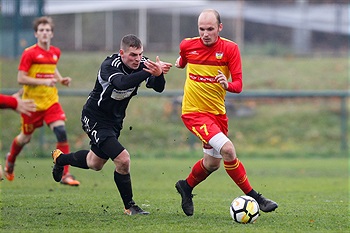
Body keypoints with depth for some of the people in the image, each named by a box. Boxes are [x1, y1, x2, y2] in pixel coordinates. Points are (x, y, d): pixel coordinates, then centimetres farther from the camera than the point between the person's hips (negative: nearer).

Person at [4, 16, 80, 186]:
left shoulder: (55, 52, 5)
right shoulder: (29, 53, -12)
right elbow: (20, 78, -16)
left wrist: (60, 79, 6)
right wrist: (43, 81, -24)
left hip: (51, 101, 4)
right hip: (32, 102, -3)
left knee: (61, 133, -16)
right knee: (25, 137, 13)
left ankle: (65, 175, -14)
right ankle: (10, 161, 46)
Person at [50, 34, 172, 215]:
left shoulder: (142, 64, -13)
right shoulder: (109, 66, -30)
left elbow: (158, 88, -24)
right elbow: (122, 83, -50)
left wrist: (158, 74, -46)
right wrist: (149, 72, -60)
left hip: (115, 119, 8)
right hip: (95, 119, -8)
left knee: (95, 163, 25)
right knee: (122, 159, -21)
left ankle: (60, 158, 53)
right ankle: (129, 207, -4)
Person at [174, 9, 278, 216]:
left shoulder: (230, 48, -9)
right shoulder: (187, 46, -8)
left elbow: (238, 84, -14)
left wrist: (227, 85, -31)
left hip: (218, 112, 4)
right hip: (194, 112, -4)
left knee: (212, 163, 17)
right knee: (227, 149, -22)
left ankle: (186, 186, 46)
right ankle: (253, 197, -14)